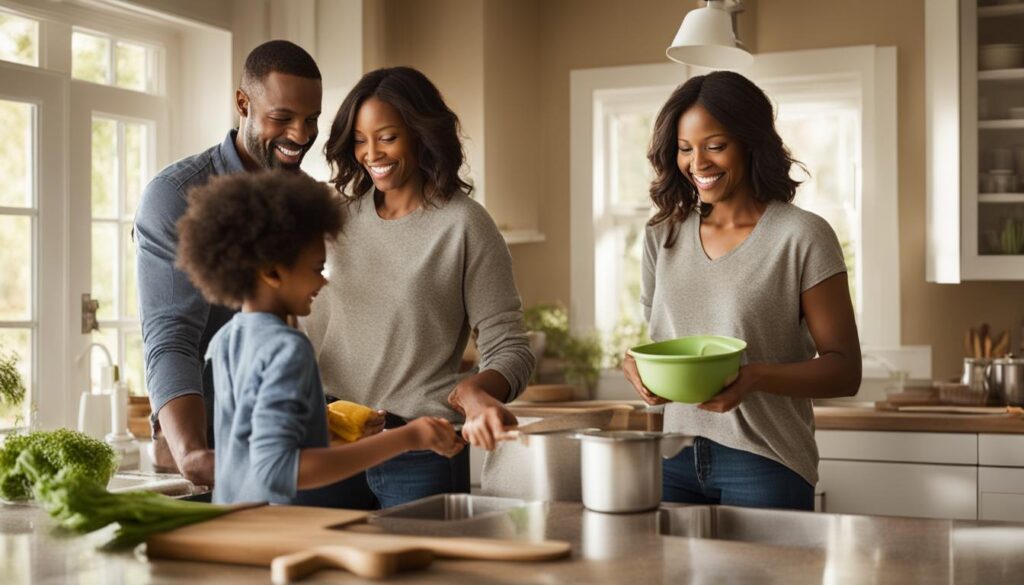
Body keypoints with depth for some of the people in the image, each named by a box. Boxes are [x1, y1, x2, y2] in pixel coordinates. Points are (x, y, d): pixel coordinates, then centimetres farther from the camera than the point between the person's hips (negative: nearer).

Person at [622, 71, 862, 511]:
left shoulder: (802, 237, -8)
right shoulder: (663, 235, 9)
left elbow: (844, 370, -7)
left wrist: (755, 377, -24)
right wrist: (638, 367, -7)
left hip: (765, 463, -4)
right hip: (677, 458, 4)